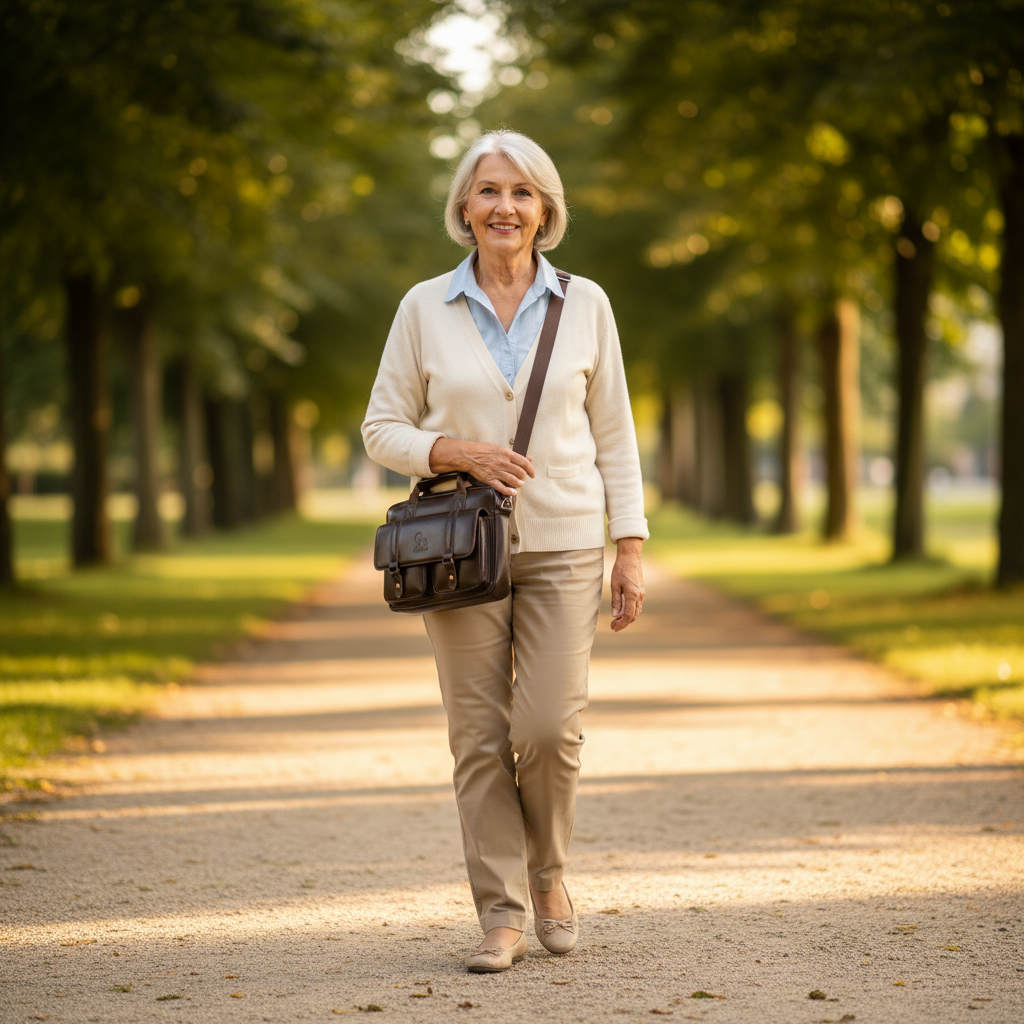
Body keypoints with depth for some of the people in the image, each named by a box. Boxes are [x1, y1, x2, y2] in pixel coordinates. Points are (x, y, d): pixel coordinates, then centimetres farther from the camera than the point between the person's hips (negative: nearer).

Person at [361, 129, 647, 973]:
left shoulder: (585, 305, 5)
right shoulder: (425, 307, 3)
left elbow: (614, 434, 7)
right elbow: (383, 428, 5)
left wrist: (632, 548, 2)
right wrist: (455, 451, -14)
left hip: (564, 546, 0)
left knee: (550, 729, -9)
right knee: (480, 737, -1)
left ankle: (547, 872, 18)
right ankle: (502, 916, 8)